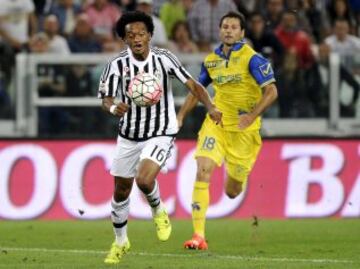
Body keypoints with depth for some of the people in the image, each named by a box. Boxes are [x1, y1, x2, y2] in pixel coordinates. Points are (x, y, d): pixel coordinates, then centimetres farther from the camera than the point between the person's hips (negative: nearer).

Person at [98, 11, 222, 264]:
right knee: (121, 190, 12)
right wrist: (114, 108, -31)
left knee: (144, 179, -26)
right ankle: (120, 242, 35)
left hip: (161, 134, -3)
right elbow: (106, 99, -8)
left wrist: (210, 106, -21)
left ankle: (159, 211, 8)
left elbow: (192, 84, -6)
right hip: (129, 136, 3)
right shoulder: (118, 64, -12)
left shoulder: (164, 58, -13)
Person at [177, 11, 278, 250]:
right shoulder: (211, 60, 5)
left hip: (244, 130, -3)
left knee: (232, 192, 6)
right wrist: (181, 116, 9)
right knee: (203, 171, -19)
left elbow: (271, 91, -17)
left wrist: (252, 116, -30)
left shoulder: (251, 58, -11)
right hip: (215, 123, 3)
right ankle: (199, 236, -20)